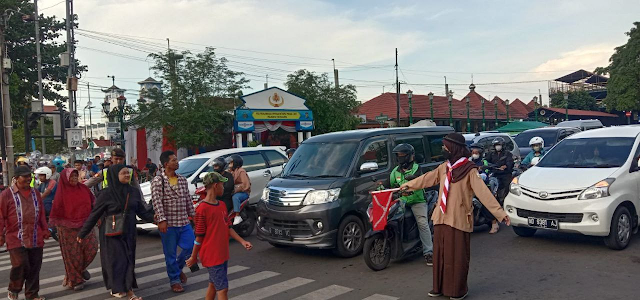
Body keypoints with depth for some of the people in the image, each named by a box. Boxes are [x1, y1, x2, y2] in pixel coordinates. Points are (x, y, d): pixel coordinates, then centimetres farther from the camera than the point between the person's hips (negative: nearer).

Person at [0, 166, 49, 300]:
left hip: (35, 238, 4)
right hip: (16, 238, -4)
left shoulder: (35, 193, 11)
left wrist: (45, 229, 13)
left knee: (35, 267, 7)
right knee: (20, 265, -9)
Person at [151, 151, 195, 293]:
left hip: (184, 222, 5)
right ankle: (175, 280, 20)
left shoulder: (182, 180, 9)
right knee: (171, 254, 4)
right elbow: (157, 201, -16)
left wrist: (193, 215, 12)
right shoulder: (158, 181, -9)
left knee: (191, 246, 3)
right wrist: (162, 220, -23)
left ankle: (178, 267, 30)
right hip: (168, 224, -5)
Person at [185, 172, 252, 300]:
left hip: (223, 254, 8)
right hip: (212, 256, -8)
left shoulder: (222, 205, 8)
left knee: (213, 285, 17)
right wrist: (193, 257, -4)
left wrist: (242, 241, 3)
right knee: (223, 288, -6)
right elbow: (199, 236, -12)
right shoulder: (203, 209, -16)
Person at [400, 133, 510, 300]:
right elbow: (427, 179, 22)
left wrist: (500, 213, -25)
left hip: (458, 220, -6)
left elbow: (483, 192, -18)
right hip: (441, 217, 6)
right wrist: (408, 186, 33)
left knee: (457, 256, 4)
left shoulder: (469, 170, -12)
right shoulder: (444, 167, 9)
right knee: (440, 254, 12)